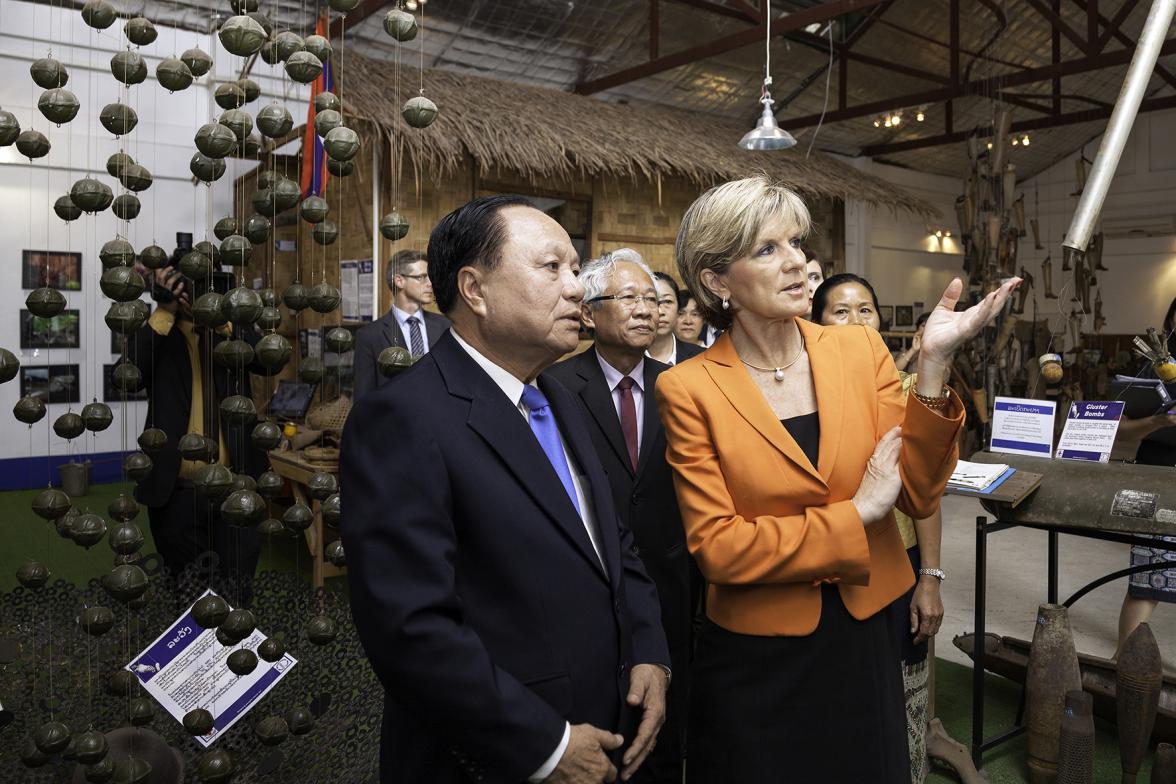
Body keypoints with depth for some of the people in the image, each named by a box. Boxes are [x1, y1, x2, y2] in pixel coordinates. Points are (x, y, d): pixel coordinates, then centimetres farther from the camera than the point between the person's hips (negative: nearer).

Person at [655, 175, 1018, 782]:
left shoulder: (862, 350, -4)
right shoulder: (689, 389, -13)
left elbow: (918, 497, -8)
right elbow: (716, 547, -16)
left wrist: (932, 363, -19)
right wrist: (855, 515, -17)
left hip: (862, 641, 4)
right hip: (755, 662, -3)